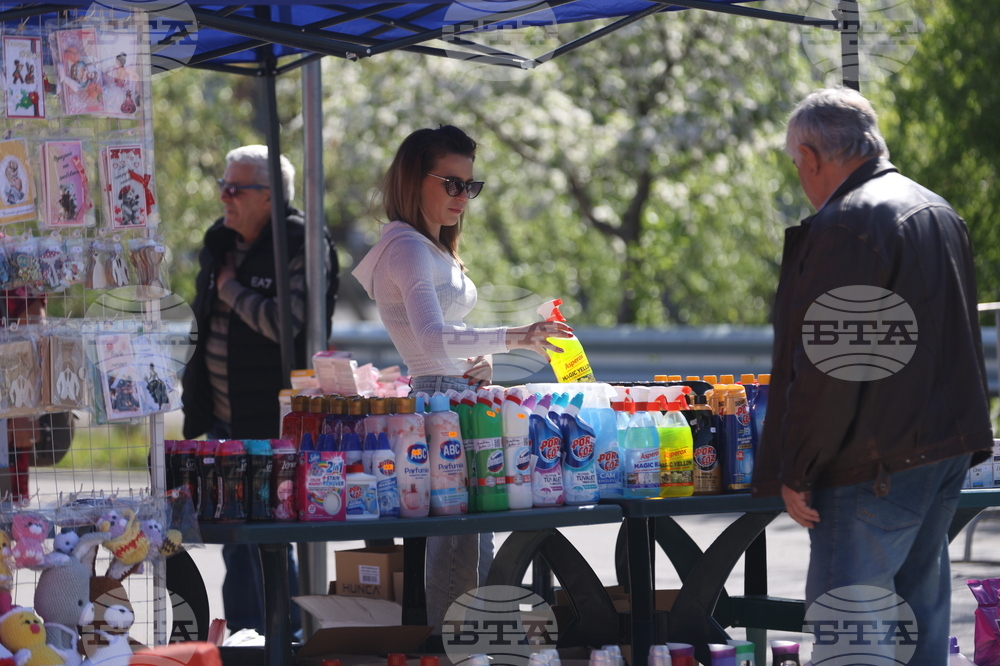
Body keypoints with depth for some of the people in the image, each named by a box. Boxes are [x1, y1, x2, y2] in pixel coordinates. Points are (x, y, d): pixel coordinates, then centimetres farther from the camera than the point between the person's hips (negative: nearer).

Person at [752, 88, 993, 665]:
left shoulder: (845, 226, -16)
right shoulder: (941, 214, 16)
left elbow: (826, 368, -19)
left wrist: (794, 472, -13)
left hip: (877, 465, -10)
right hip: (949, 453, 10)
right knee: (921, 613, 15)